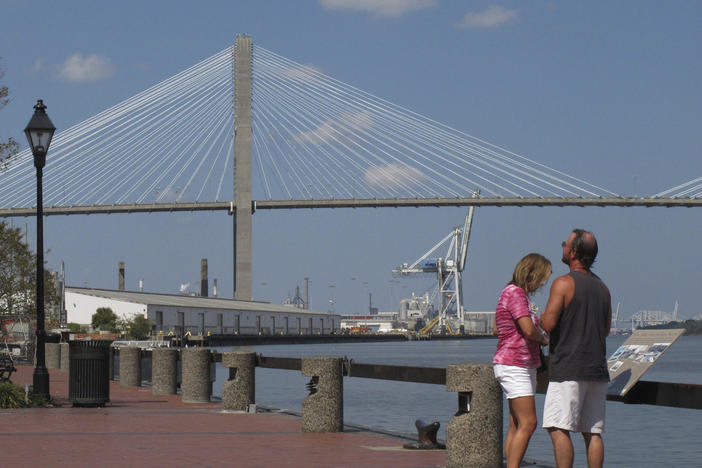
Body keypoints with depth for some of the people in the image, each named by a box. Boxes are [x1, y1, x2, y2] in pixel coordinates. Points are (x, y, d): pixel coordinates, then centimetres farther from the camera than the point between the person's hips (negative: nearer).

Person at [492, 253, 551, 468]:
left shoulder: (518, 294, 18)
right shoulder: (515, 293, -13)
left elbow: (496, 330, 26)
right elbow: (529, 330, -24)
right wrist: (543, 339, -2)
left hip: (524, 366, 10)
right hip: (514, 365, -10)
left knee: (516, 426, 7)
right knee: (527, 423, -14)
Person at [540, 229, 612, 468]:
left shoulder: (564, 284, -9)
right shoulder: (602, 287, 14)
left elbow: (548, 324, -14)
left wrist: (542, 316, 7)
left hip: (568, 368, -7)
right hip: (597, 368, 7)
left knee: (558, 428, -6)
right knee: (593, 432, 7)